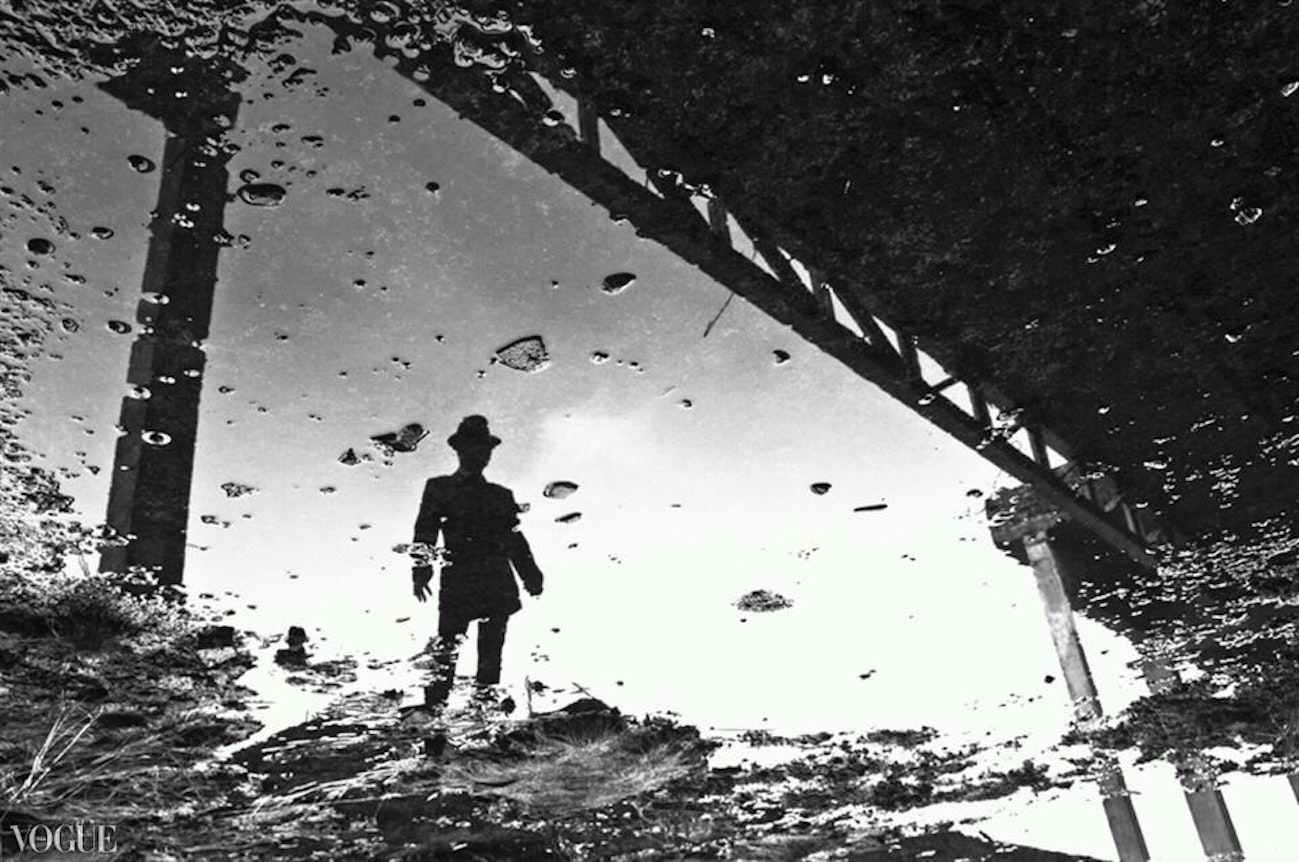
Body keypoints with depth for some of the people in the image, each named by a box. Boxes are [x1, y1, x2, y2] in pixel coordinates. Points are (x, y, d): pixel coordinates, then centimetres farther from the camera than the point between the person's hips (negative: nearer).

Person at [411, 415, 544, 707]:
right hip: (457, 582, -3)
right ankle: (434, 705, -4)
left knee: (491, 651, 3)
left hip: (497, 585, 3)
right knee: (447, 648, -8)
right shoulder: (438, 488, 10)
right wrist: (421, 571, -12)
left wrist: (531, 574, 6)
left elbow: (515, 540, 17)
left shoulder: (501, 496, 20)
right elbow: (425, 532, 1)